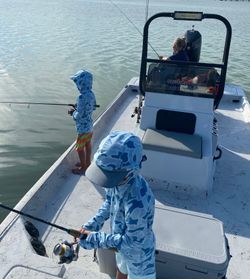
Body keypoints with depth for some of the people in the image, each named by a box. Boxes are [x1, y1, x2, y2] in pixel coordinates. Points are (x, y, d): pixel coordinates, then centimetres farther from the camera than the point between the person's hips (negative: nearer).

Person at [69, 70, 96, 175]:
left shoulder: (82, 97, -29)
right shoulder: (91, 94, -3)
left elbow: (79, 116, -27)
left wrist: (73, 112, -7)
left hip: (83, 127, -8)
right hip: (89, 125, 8)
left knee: (80, 148, 9)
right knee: (87, 145, 23)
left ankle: (83, 168, 25)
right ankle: (87, 163, 42)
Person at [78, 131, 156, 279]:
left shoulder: (137, 202, -44)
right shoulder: (118, 179, -21)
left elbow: (132, 240, -29)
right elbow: (109, 203, 0)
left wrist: (96, 239, -24)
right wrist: (93, 224, -11)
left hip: (138, 250, -6)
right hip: (122, 244, 6)